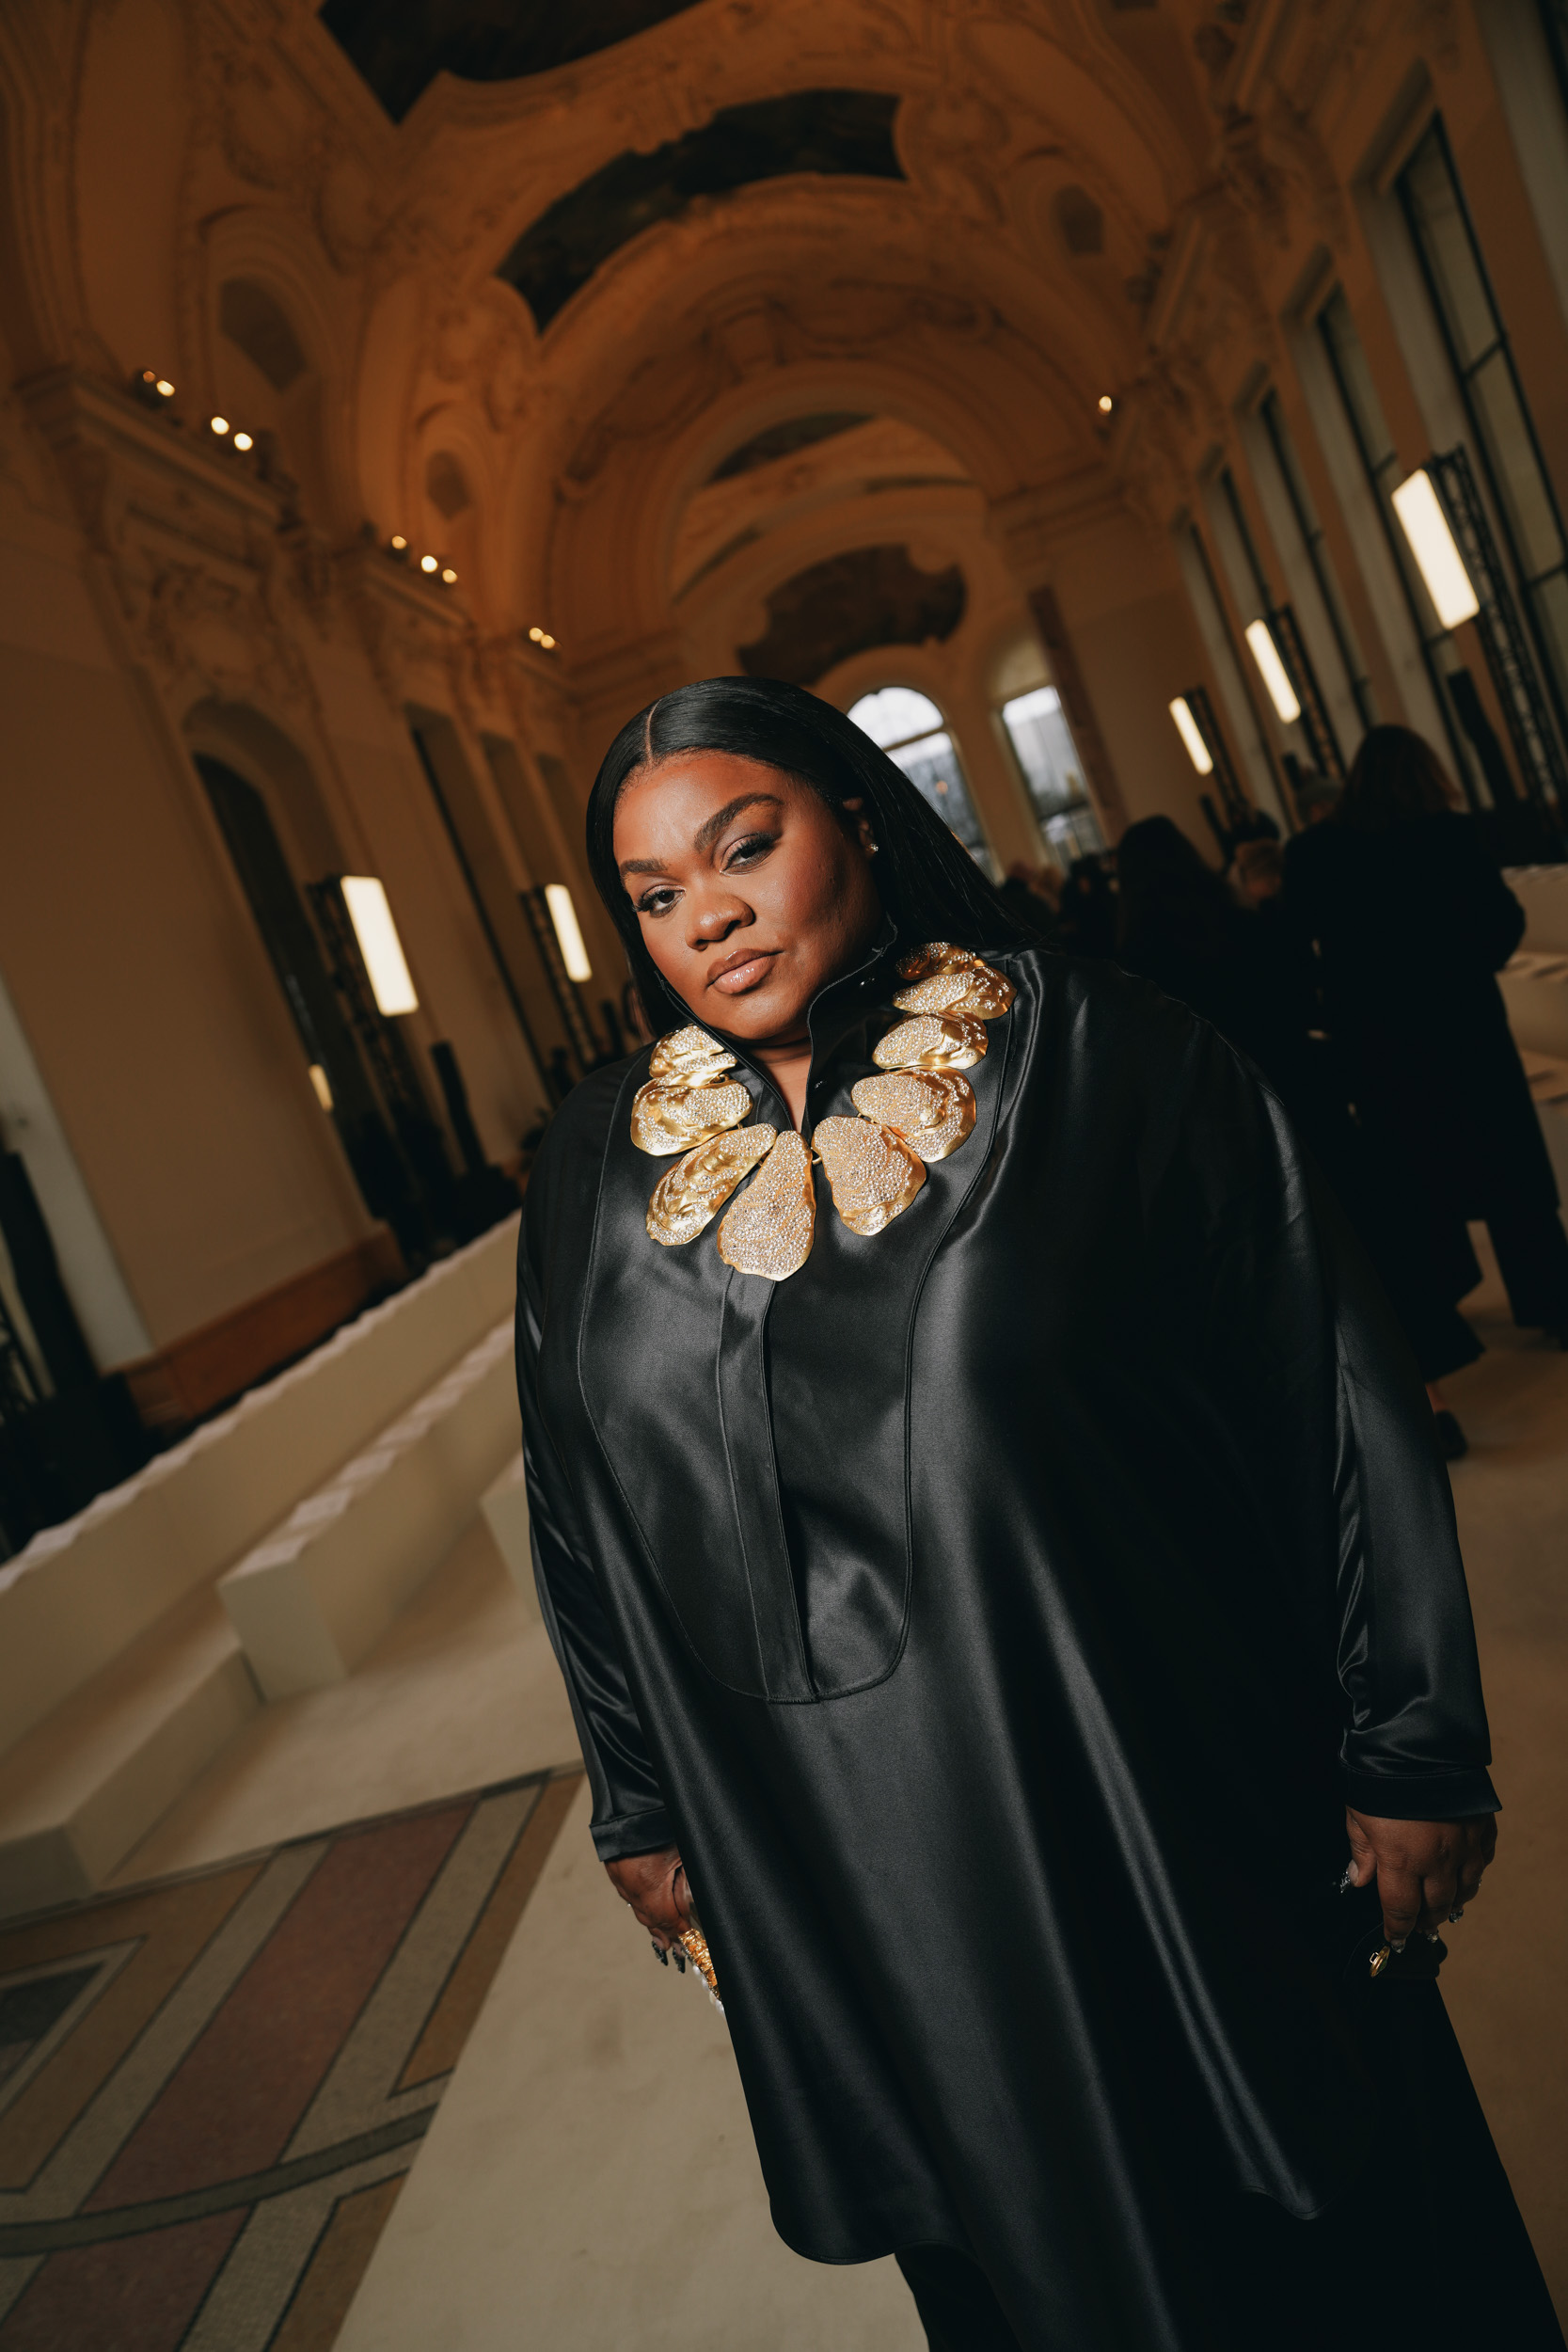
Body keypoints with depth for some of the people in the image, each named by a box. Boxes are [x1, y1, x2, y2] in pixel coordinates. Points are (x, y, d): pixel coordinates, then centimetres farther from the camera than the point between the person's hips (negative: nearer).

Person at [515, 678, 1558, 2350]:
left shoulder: (1101, 1063, -10)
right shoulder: (598, 1175, 0)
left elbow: (1339, 1397, -8)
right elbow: (578, 1520, 7)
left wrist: (1414, 1755, -6)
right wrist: (641, 1812, 11)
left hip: (1165, 1823, -2)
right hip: (833, 1871, 3)